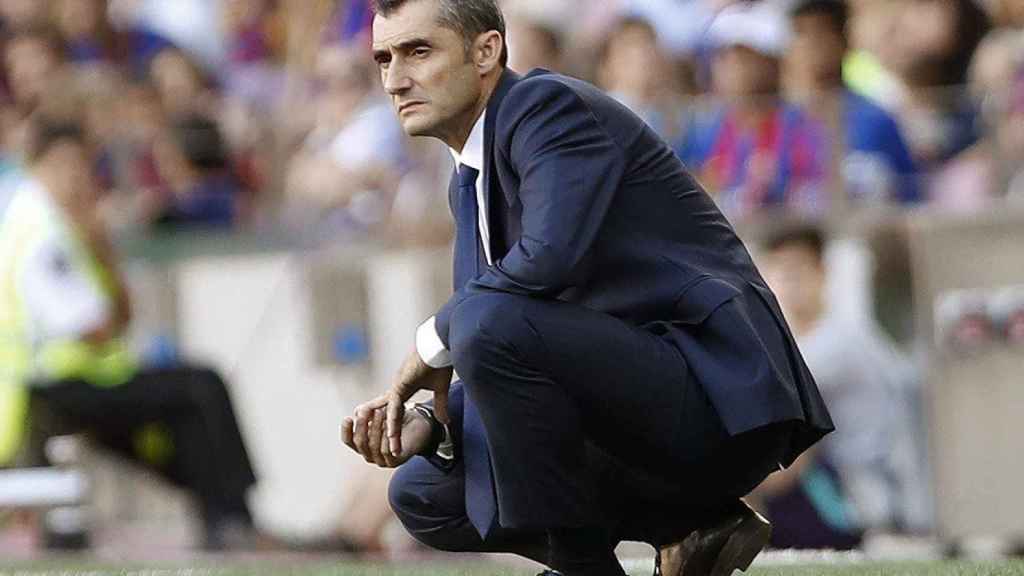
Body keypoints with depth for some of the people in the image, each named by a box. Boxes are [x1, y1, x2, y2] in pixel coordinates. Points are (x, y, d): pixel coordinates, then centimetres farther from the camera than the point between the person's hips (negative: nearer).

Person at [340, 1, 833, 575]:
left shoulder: (552, 105, -11)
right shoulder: (471, 182, 17)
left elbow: (549, 259, -29)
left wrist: (432, 345, -14)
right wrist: (429, 420, -4)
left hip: (720, 390, -10)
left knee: (489, 323, -29)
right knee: (423, 495, 15)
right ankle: (688, 527, 7)